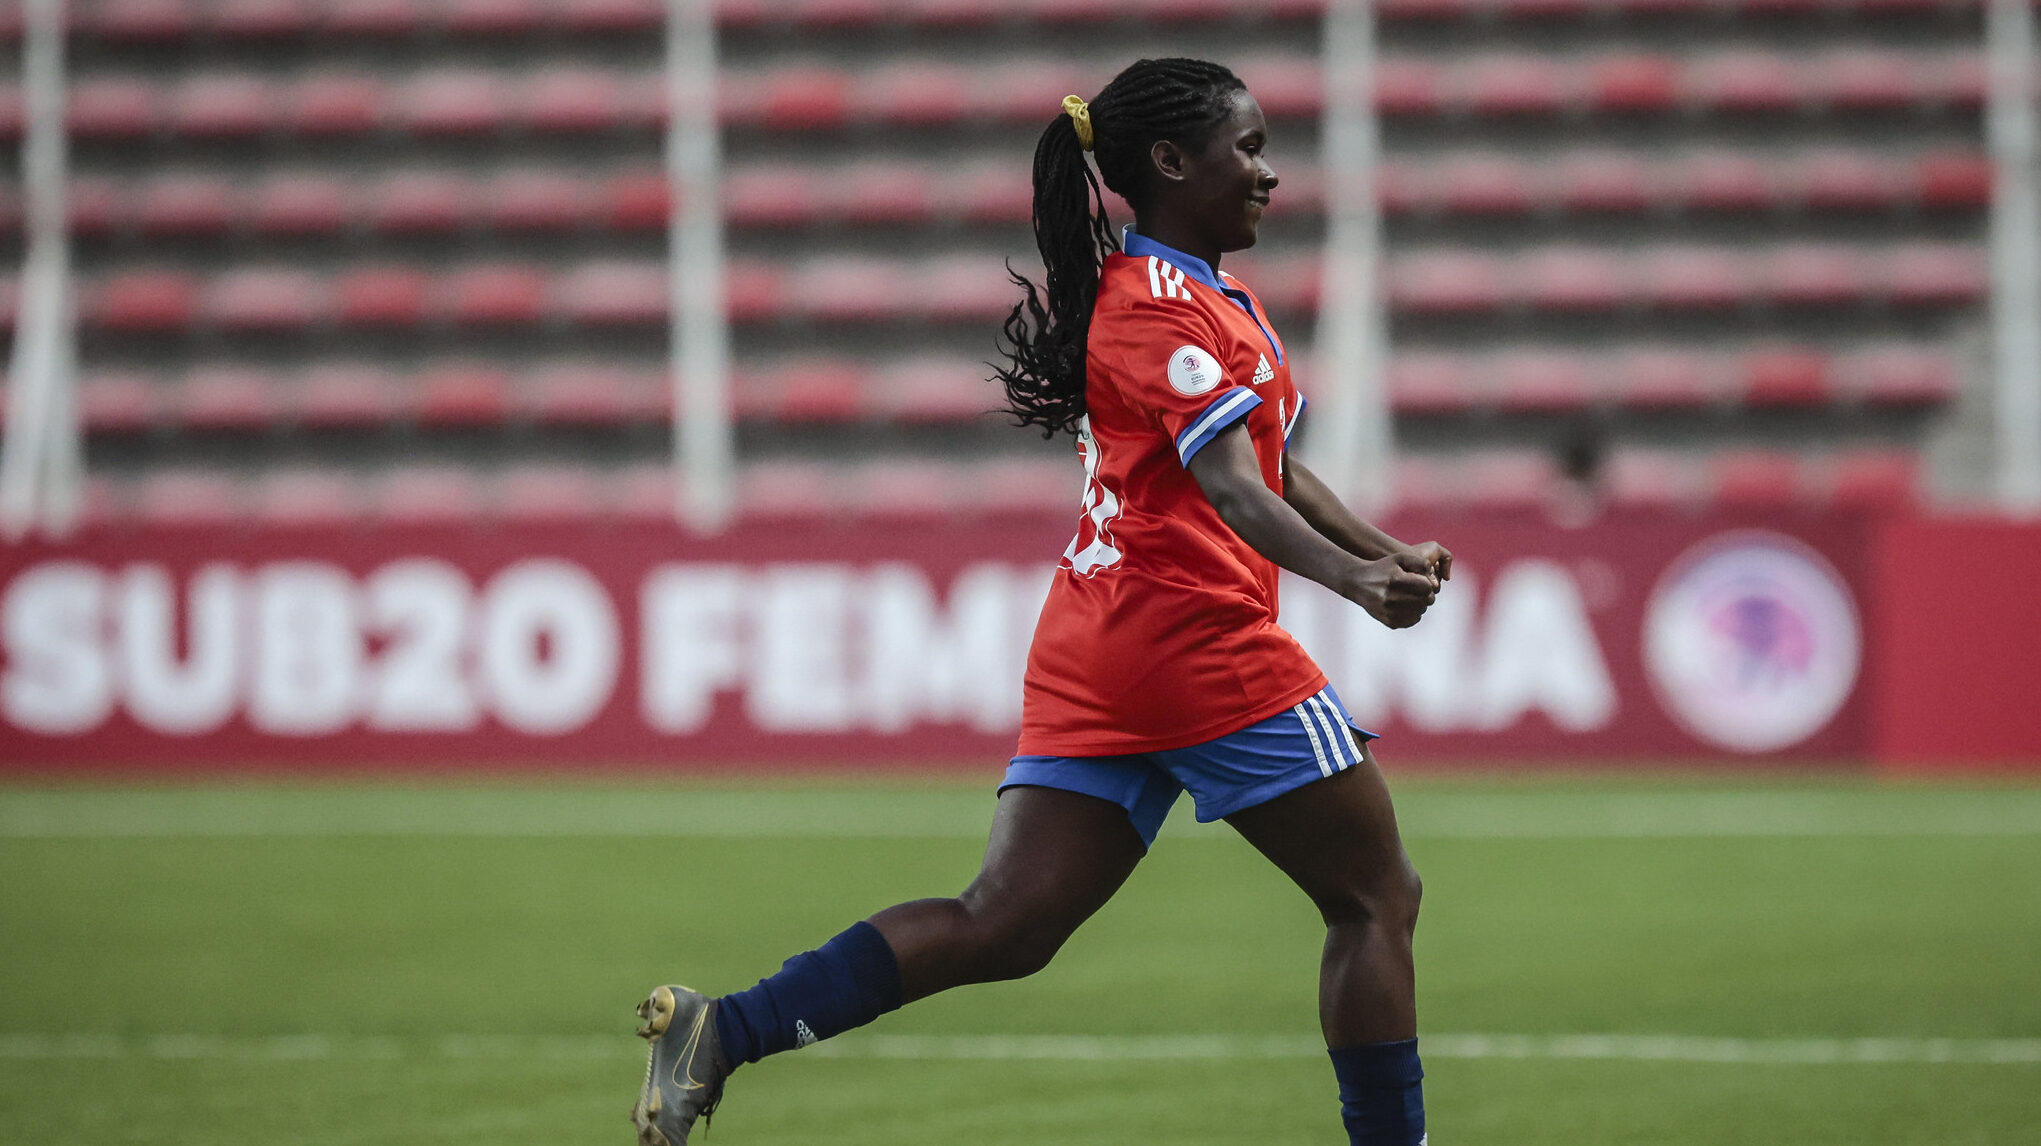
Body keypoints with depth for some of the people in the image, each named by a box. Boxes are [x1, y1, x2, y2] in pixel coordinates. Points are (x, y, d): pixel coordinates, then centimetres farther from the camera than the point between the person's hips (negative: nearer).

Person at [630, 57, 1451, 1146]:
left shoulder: (1208, 296, 22)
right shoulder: (1168, 308, -11)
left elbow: (1275, 470, 30)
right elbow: (1232, 488, -25)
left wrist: (1384, 553, 16)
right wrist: (1353, 579, -39)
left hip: (1091, 649, 9)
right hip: (1196, 637, -9)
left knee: (1002, 926, 1)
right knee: (1376, 899, 3)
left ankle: (719, 1032, -11)